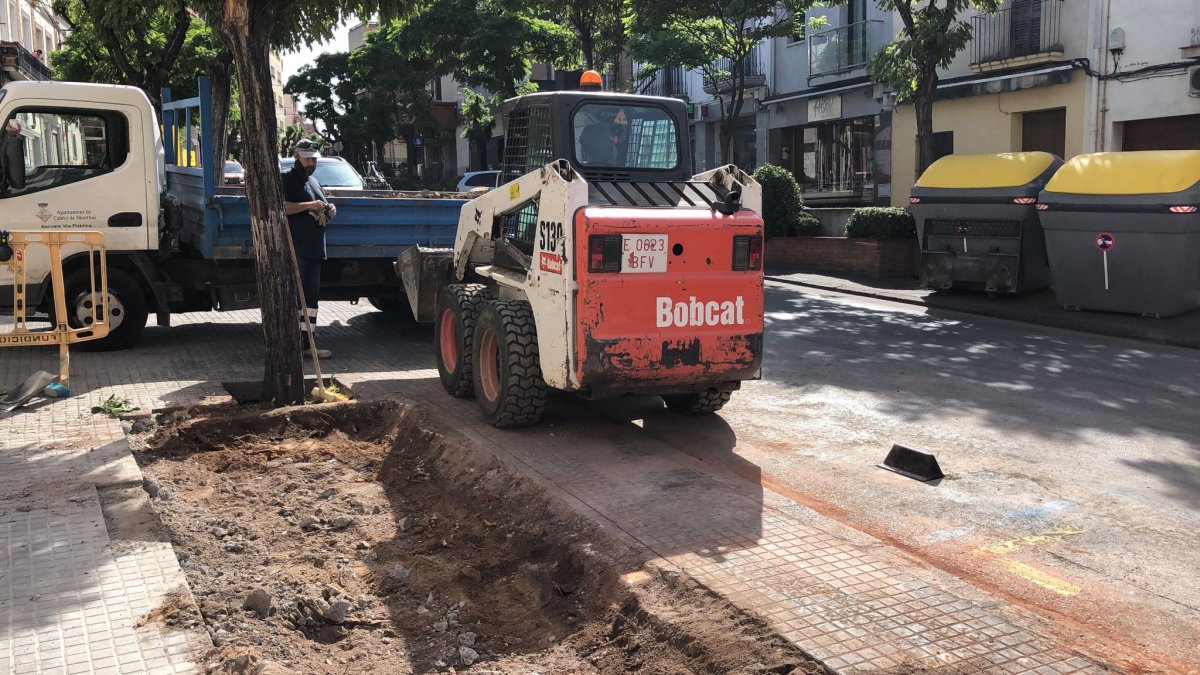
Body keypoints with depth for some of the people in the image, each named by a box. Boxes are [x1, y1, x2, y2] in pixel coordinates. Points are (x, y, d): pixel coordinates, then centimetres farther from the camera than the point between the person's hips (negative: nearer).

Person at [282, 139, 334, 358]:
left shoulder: (314, 182, 23)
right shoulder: (287, 179, -2)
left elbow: (325, 208, 34)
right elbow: (281, 207, -18)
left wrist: (326, 211, 10)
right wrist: (310, 206, -18)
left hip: (315, 248, 8)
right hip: (295, 248, -8)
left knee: (312, 295, 7)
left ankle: (309, 344, 10)